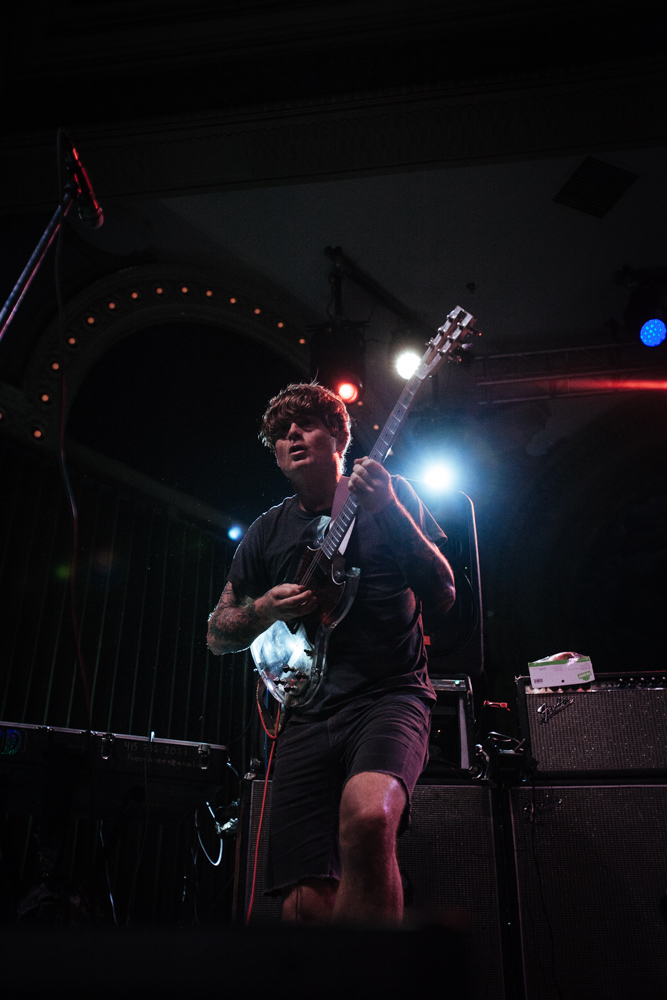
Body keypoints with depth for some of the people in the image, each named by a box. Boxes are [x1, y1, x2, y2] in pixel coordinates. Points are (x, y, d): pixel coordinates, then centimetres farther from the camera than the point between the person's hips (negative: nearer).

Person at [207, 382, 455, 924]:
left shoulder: (391, 496, 7)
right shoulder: (268, 532, 15)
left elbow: (443, 597, -3)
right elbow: (218, 634, 19)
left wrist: (388, 510, -15)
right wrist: (265, 608, -4)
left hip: (390, 695, -3)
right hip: (308, 713, 3)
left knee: (367, 816, -33)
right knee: (308, 903, -6)